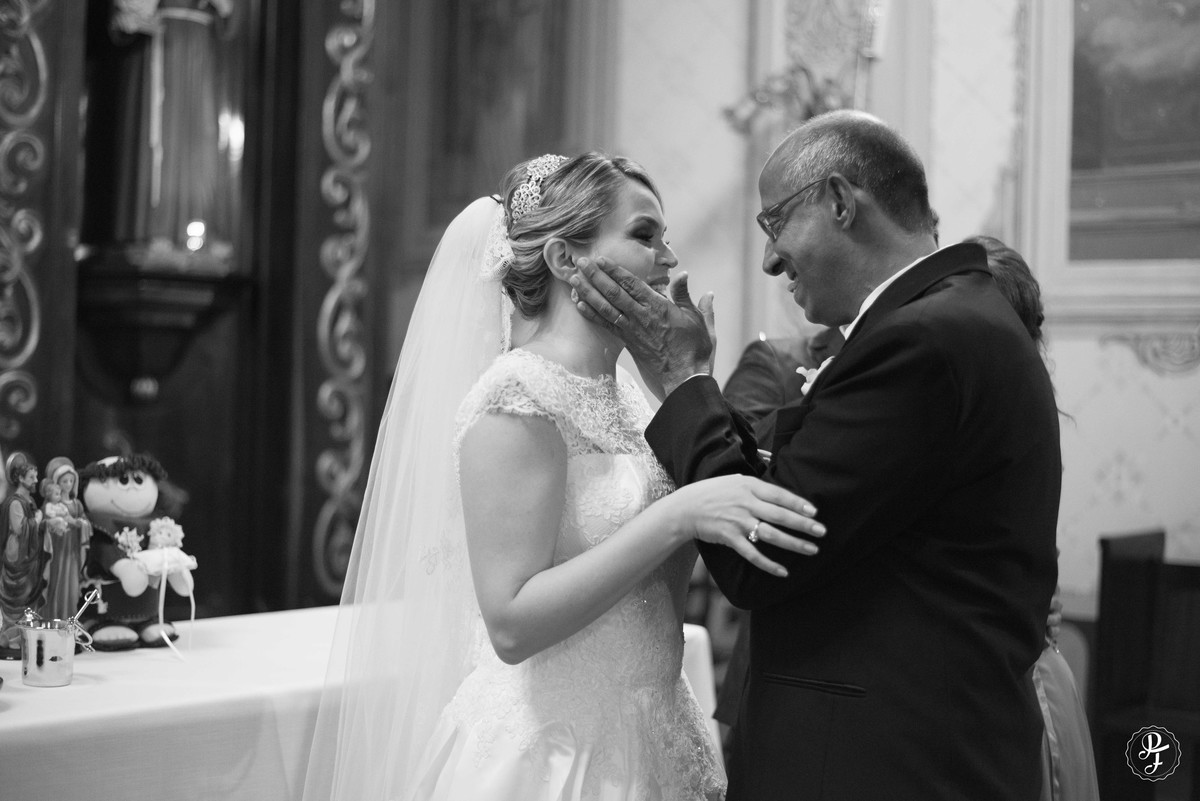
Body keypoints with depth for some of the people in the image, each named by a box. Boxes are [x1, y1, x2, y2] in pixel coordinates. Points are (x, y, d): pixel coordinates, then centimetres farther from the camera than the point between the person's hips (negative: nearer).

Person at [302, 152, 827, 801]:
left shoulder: (623, 397, 6)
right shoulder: (516, 400, -17)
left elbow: (654, 604, 9)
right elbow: (512, 625, -23)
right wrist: (676, 518, -27)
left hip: (645, 745, 8)